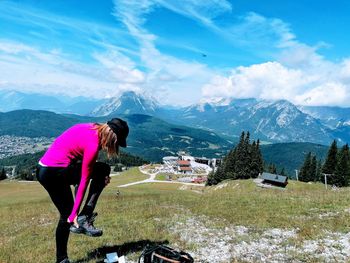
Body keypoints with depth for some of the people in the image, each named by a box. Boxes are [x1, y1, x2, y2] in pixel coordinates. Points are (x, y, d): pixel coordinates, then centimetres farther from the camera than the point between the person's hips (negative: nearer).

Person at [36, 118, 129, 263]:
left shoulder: (93, 128, 4)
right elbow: (84, 181, -17)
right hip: (55, 172, -9)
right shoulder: (93, 145, -20)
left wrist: (100, 177, 4)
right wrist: (75, 212, -11)